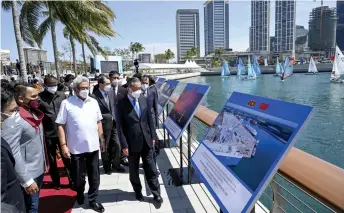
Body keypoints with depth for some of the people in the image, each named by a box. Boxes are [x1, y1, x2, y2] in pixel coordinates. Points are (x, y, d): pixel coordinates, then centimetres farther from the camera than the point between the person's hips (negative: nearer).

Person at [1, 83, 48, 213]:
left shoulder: (34, 114, 5)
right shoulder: (14, 121, -21)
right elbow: (12, 154, -23)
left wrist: (44, 162, 14)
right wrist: (26, 180, -22)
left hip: (39, 171, 8)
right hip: (28, 176, -7)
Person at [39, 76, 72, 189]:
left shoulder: (62, 95, 1)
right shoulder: (39, 97, -7)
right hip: (48, 134, -1)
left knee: (67, 158, 10)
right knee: (52, 160, 14)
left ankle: (72, 180, 22)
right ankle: (56, 182, 31)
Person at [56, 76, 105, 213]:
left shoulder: (93, 102, 3)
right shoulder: (66, 103, -8)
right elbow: (61, 125, -8)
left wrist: (102, 140, 7)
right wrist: (63, 145, -12)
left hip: (93, 146, 3)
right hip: (76, 148, -3)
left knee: (94, 176, 12)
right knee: (79, 177, 14)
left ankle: (93, 200, 31)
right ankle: (80, 194, 44)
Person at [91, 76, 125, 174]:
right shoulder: (94, 96, -15)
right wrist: (109, 116, -12)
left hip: (114, 124, 5)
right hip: (104, 126, -5)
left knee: (116, 146, 11)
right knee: (105, 148, 12)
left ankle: (116, 164, 30)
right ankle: (107, 166, 31)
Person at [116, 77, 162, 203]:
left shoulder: (144, 99, 1)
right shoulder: (121, 104, -11)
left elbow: (149, 119, 7)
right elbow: (119, 126, -11)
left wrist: (152, 136, 6)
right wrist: (124, 145, -12)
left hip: (146, 140, 3)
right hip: (132, 143, -3)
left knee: (151, 169, 10)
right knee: (134, 170, 16)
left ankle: (156, 193, 24)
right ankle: (138, 191, 37)